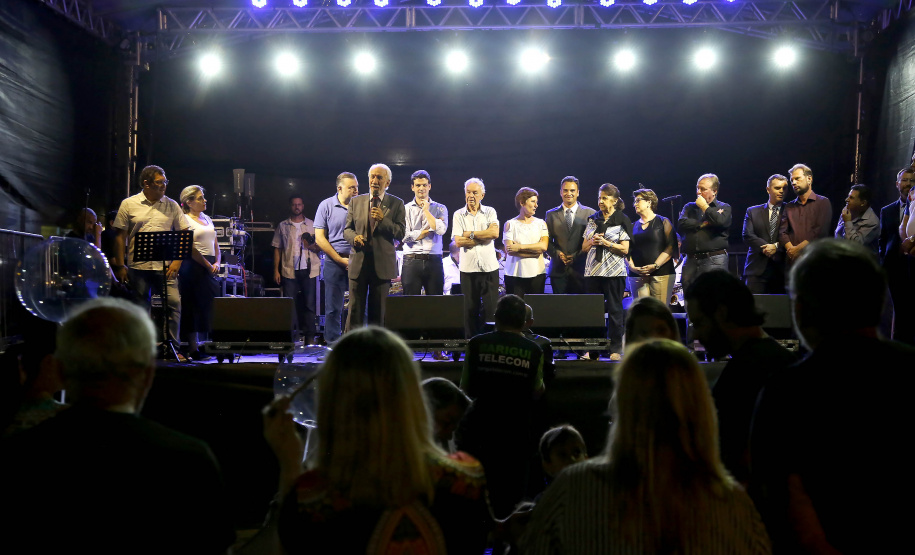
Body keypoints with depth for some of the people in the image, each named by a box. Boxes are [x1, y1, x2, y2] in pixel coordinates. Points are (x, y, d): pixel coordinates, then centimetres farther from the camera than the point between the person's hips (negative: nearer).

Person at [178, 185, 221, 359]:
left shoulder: (208, 219, 18)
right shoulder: (184, 220, -4)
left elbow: (215, 246, 19)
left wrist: (217, 263, 2)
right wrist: (207, 265, -15)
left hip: (210, 267, 7)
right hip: (193, 267, -7)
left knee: (208, 306, 4)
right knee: (193, 307, -5)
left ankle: (200, 344, 10)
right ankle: (193, 348, -1)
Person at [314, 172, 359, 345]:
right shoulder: (326, 206, 1)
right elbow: (319, 238, -2)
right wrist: (341, 260, -6)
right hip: (334, 262, -2)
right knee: (333, 307, 2)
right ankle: (333, 343, 10)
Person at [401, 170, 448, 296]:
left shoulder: (440, 208, 11)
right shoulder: (406, 209, 8)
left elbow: (441, 230, -8)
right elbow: (405, 236, -4)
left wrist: (426, 211, -1)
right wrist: (429, 230, -3)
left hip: (434, 261, 1)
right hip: (411, 261, -1)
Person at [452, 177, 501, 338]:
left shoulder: (490, 212, 7)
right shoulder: (458, 215, 6)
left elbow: (495, 233, -10)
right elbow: (458, 241, -7)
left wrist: (471, 234, -7)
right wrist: (484, 237, -6)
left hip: (489, 267, 0)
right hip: (468, 268, 0)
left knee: (491, 307, -1)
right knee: (470, 308, 3)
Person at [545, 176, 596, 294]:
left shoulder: (590, 214, 6)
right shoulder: (551, 214, 12)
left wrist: (577, 255, -11)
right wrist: (557, 253, -9)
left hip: (581, 270, -1)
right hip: (558, 270, 1)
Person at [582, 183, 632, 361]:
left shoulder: (621, 220, 1)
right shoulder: (593, 220, 15)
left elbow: (625, 249, -4)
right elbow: (584, 248, 15)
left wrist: (606, 243, -13)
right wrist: (592, 242, -5)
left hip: (614, 271, -4)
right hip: (593, 270, 4)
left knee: (614, 309, -1)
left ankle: (616, 349, 5)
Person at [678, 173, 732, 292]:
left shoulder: (724, 207, 11)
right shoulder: (689, 207, 20)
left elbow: (720, 222, -12)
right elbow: (681, 225, 3)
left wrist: (704, 207, 1)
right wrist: (703, 224, -2)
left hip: (714, 261, -3)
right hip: (691, 262, 4)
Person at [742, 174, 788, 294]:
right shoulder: (752, 212, 14)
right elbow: (747, 236, 1)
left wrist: (776, 246, -14)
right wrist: (765, 247, -10)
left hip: (781, 270, 0)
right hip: (757, 270, 0)